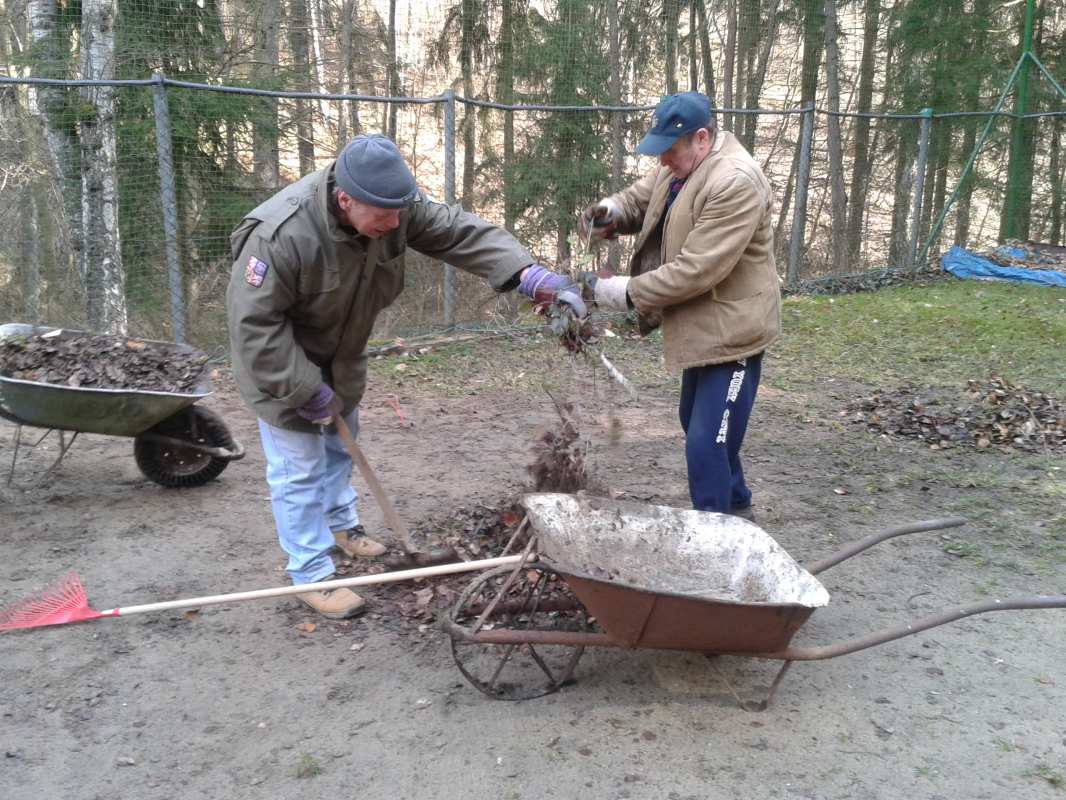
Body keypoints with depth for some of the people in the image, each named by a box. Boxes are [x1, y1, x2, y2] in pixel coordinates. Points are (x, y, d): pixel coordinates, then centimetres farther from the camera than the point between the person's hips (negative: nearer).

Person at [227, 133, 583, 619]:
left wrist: (528, 274, -34)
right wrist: (307, 391, -28)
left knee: (340, 443, 23)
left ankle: (341, 524, 46)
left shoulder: (397, 206, -22)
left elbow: (460, 232, -20)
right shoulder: (280, 234, -38)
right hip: (281, 361, -7)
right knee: (299, 466, -5)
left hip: (340, 356, 7)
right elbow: (255, 325, -32)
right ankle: (312, 575, 9)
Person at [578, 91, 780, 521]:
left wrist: (628, 292, -25)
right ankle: (735, 508, 43)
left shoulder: (736, 183, -27)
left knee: (707, 444, -8)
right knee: (695, 422, 24)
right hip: (703, 325, 11)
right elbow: (640, 197, 14)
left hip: (730, 330, -10)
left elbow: (696, 269, -30)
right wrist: (612, 211, -10)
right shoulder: (680, 163, 3)